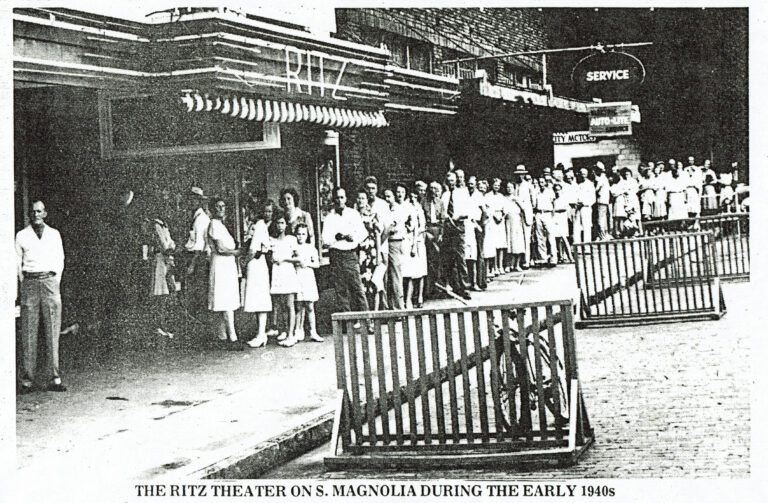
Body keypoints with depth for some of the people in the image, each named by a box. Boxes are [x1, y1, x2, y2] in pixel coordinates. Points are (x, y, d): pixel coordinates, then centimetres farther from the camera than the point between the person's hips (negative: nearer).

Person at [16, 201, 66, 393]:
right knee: (28, 332, -4)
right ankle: (26, 380, -3)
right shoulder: (21, 235, 10)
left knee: (52, 331, -3)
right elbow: (17, 262, 9)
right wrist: (23, 283, 0)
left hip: (50, 281, 1)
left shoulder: (54, 234, 14)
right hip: (29, 283, -1)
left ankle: (54, 378, -1)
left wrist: (55, 281, 6)